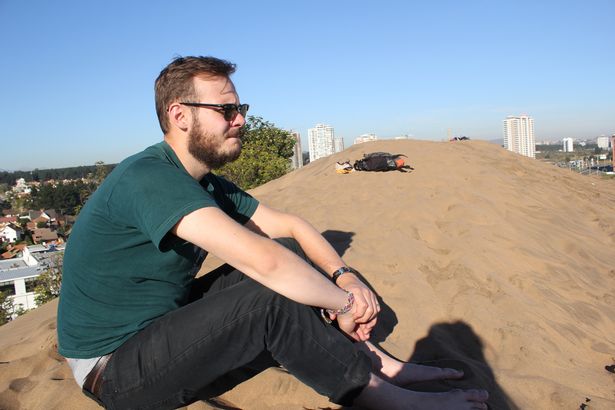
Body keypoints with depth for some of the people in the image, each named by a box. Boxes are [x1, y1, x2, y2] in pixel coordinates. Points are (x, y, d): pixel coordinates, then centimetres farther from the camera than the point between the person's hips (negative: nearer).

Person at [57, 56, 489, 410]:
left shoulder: (206, 184, 3)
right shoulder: (149, 177, -27)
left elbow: (288, 225, 4)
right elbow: (261, 259, -37)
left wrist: (344, 275, -12)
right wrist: (343, 303, -23)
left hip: (165, 321, 9)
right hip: (113, 369, -8)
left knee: (288, 253, -2)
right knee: (272, 297, -28)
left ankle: (377, 361, -1)